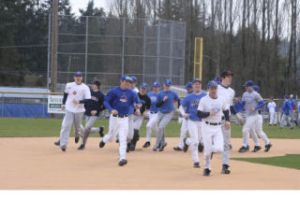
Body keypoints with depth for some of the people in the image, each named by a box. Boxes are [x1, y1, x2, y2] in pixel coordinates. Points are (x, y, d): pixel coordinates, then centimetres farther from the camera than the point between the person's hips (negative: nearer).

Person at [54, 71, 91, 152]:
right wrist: (63, 104, 22)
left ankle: (77, 135, 49)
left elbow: (88, 100, -15)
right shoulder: (69, 85, 2)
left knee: (77, 126, 14)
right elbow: (65, 94, 20)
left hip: (79, 110, -1)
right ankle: (63, 143, -12)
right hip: (69, 109, 1)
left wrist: (79, 101, -27)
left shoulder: (85, 88, -8)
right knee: (66, 126, -11)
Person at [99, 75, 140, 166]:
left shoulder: (131, 93, 3)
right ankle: (104, 140, 46)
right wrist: (111, 109, -22)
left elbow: (135, 102, 8)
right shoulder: (114, 91, -7)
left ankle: (122, 158, -9)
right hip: (115, 117, -2)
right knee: (111, 137, 11)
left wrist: (136, 106, -17)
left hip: (125, 119, 2)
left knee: (123, 139, -7)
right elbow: (106, 101, -5)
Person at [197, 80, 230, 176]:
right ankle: (207, 168, 18)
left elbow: (226, 111, 17)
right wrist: (209, 113, -22)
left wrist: (227, 120, 2)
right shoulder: (204, 100, -6)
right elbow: (199, 114, -8)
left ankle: (211, 149, 25)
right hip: (207, 127, -3)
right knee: (207, 150, -4)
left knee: (219, 149, -12)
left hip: (218, 127, 3)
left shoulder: (222, 100, 4)